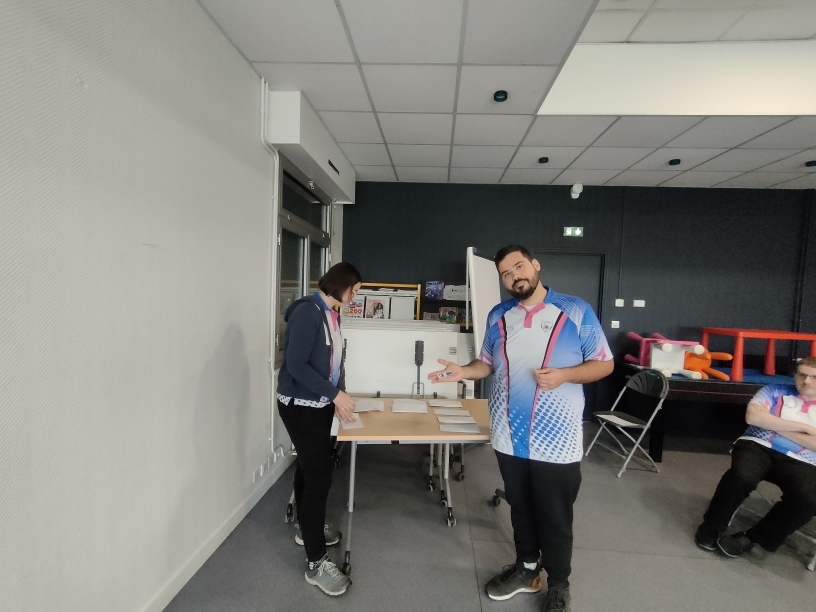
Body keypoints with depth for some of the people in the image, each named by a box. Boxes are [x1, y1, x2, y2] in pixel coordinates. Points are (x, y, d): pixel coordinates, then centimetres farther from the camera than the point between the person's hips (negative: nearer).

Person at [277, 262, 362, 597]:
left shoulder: (332, 315, 7)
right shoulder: (307, 311, -20)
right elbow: (295, 364, -24)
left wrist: (339, 396, 3)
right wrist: (336, 394, -22)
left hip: (321, 405, 8)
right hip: (299, 405, -8)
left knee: (309, 466, 20)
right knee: (319, 475, -6)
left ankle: (307, 528, 40)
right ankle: (316, 563, 9)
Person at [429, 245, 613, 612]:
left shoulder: (576, 312, -7)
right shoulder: (498, 316, 4)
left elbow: (603, 364, -4)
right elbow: (488, 363, 12)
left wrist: (563, 375, -21)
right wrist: (464, 372, -8)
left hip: (557, 439, -3)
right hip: (509, 437, 4)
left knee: (555, 517, 14)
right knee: (520, 507, 22)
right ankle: (526, 568, 45)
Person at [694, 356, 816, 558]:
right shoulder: (776, 391, 12)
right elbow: (753, 416, -5)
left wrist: (773, 424, -5)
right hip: (759, 447, -2)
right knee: (741, 477, -34)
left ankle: (752, 537, -7)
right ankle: (710, 528, -11)